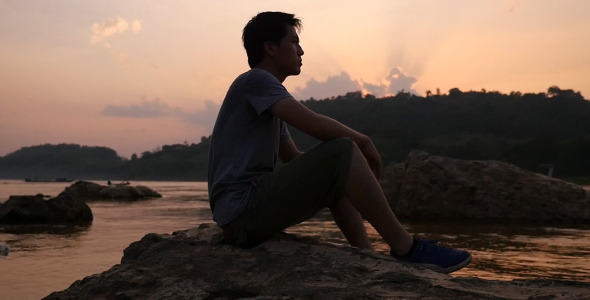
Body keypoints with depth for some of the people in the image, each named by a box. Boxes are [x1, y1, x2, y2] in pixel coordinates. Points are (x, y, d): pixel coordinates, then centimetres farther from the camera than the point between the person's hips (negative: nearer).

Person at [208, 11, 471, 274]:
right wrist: (363, 142, 0)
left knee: (337, 173, 19)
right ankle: (405, 248, -11)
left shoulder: (265, 87, 22)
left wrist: (355, 167, 7)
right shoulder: (254, 80, -6)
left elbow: (294, 158, 22)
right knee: (342, 151, -16)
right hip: (242, 210, -10)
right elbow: (314, 124, -18)